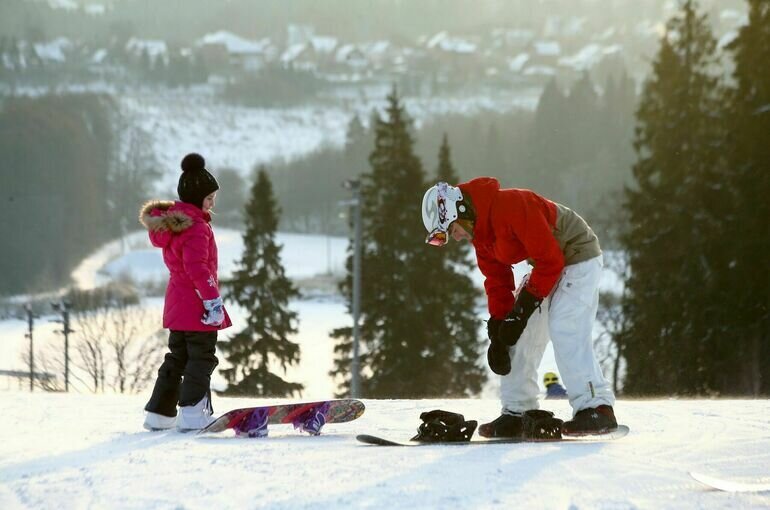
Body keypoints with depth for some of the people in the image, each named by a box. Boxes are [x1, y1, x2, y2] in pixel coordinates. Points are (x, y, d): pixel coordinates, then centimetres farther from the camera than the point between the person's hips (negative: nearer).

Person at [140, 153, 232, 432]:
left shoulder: (170, 222, 12)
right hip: (197, 305, -9)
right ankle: (193, 414, -11)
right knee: (202, 358, -5)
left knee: (177, 357, 17)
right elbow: (197, 267, -27)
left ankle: (159, 413, 19)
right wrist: (212, 299, -25)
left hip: (177, 304, 9)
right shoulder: (196, 228, -18)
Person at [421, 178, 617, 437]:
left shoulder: (512, 205, -29)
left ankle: (596, 408, -23)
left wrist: (525, 305, -22)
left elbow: (550, 260, -27)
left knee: (564, 329, -22)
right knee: (521, 336, 5)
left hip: (577, 254, -10)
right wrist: (497, 328, -2)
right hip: (548, 265, 10)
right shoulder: (480, 232, 1)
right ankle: (516, 412, 11)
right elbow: (497, 281, 7)